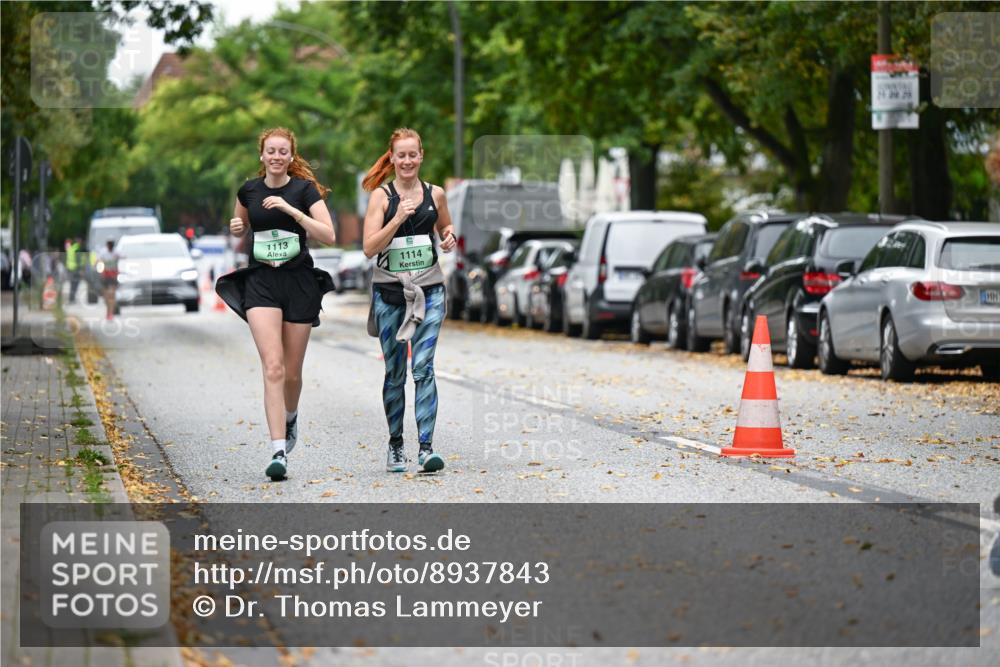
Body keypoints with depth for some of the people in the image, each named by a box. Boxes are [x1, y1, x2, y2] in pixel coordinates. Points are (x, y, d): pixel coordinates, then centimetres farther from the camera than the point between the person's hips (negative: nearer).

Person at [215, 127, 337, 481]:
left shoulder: (305, 189, -4)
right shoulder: (249, 190, 5)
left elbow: (328, 235, -14)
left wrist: (291, 209, -22)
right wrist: (236, 228, 0)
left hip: (298, 281, 0)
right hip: (260, 281, 0)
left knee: (292, 371, 9)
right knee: (273, 367, -16)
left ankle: (290, 418, 44)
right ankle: (278, 452, -21)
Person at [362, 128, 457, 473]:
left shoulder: (435, 194, 7)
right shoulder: (381, 195, -2)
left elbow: (446, 230, 25)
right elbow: (369, 247, -10)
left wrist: (450, 238, 2)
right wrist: (398, 217, -21)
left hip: (429, 291, 1)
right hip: (389, 290, -1)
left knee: (423, 369, -10)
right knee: (395, 372, 7)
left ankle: (426, 447, -14)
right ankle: (395, 445, 20)